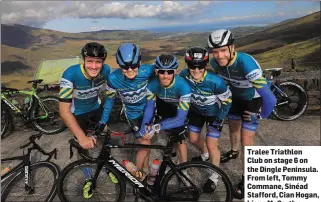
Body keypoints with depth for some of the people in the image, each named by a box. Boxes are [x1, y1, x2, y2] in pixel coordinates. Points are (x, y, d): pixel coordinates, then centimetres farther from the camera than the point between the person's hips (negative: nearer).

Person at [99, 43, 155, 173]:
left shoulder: (147, 71, -29)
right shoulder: (113, 78, -28)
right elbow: (110, 99, -12)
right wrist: (103, 122, -8)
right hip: (133, 114, -1)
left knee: (146, 142, 11)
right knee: (145, 144, -7)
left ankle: (145, 169, 35)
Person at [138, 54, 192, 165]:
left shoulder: (183, 87, -41)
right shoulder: (152, 84, -32)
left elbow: (180, 118, -39)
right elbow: (150, 106, -19)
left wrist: (157, 127, -48)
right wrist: (143, 127, -34)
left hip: (179, 107, -3)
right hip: (163, 104, 3)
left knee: (180, 140, -7)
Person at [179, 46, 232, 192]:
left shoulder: (216, 81, -36)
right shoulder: (183, 76, -25)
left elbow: (227, 101, -20)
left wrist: (218, 119, -15)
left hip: (214, 113, -4)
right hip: (196, 110, 4)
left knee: (211, 145, -4)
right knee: (193, 139, 14)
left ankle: (215, 176, 21)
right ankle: (205, 154, 49)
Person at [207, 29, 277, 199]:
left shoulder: (247, 63, -42)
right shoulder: (215, 62, -24)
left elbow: (270, 99, -43)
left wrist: (262, 115, -25)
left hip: (253, 99, -5)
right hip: (235, 96, 5)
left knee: (246, 141, -6)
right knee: (233, 126, 25)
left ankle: (246, 179, 15)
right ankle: (234, 152, 55)